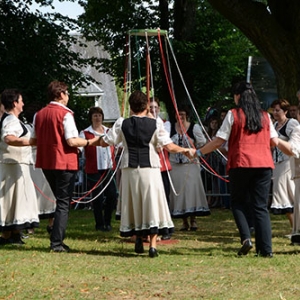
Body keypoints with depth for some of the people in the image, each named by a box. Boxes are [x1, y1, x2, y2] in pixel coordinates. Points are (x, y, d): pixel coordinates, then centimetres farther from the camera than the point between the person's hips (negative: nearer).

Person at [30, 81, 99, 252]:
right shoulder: (65, 114, -13)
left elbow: (34, 140, 12)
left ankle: (57, 239, 19)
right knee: (64, 203, 0)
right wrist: (90, 142, -6)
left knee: (61, 200, 19)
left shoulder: (39, 114, 7)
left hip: (46, 163, 7)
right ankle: (56, 243, -6)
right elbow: (72, 141, -20)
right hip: (64, 163, -7)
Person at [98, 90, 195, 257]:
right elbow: (169, 146, -7)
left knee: (134, 204, 14)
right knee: (152, 204, 2)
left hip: (129, 169, 2)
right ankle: (153, 244, -6)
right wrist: (186, 151, 9)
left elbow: (105, 142, 2)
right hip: (150, 169, -1)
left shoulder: (122, 124, -1)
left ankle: (138, 240, 18)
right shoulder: (155, 123, -5)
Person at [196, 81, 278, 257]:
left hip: (241, 164, -3)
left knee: (238, 202, 13)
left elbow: (219, 141, -3)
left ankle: (246, 238, -8)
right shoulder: (265, 116, 10)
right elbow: (275, 142, 10)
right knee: (261, 206, 4)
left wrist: (199, 152, 9)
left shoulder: (234, 114, -1)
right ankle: (266, 249, -3)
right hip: (264, 165, 3)